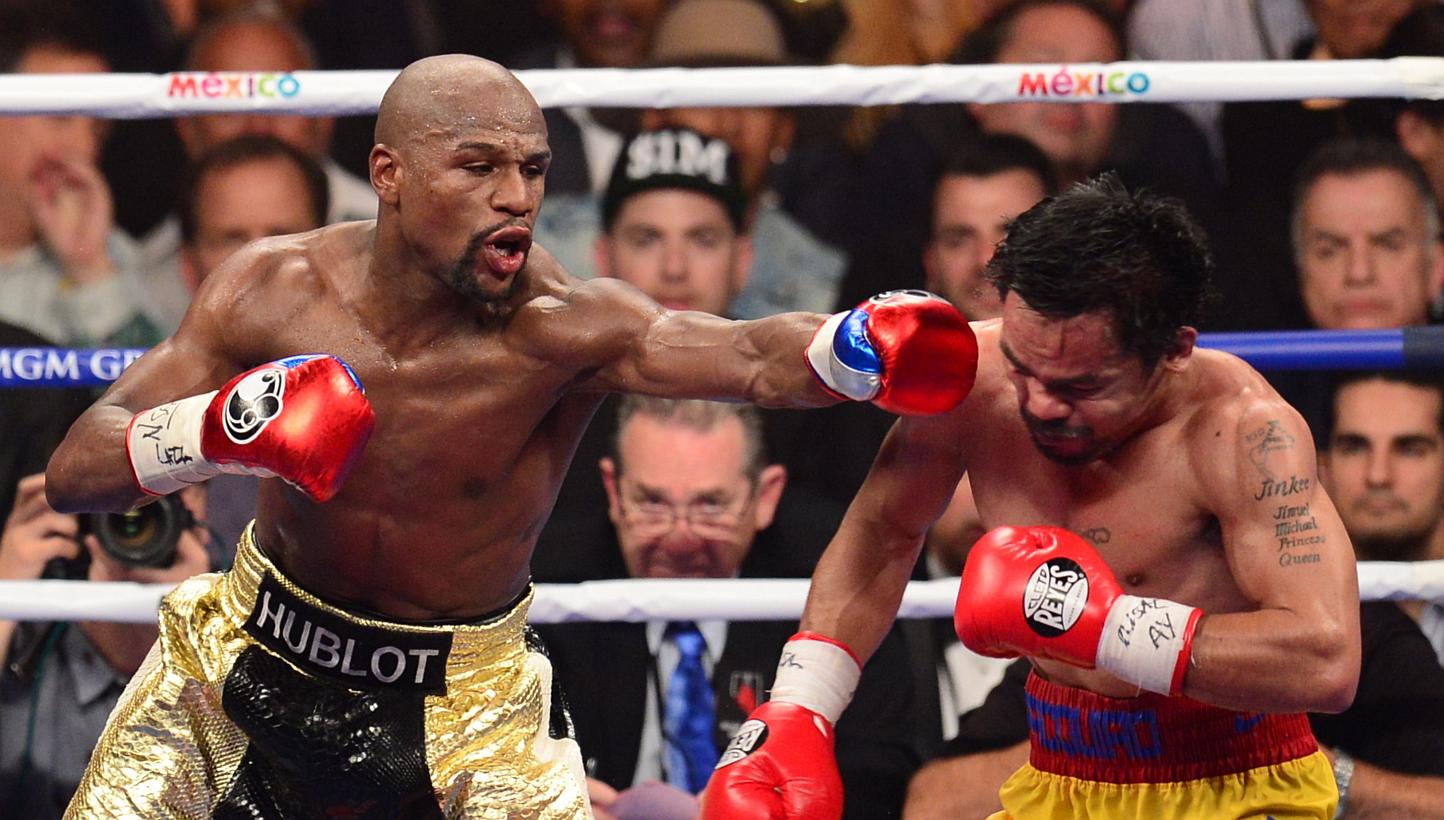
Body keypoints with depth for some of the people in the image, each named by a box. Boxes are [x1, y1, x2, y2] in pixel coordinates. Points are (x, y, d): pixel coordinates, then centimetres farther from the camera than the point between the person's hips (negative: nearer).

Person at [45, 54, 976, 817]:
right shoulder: (273, 287, -16)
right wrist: (216, 431, -33)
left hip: (464, 703, -2)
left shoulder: (559, 326, -25)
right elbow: (73, 473, -14)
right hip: (248, 660, 2)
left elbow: (753, 358, -43)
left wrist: (855, 346, -66)